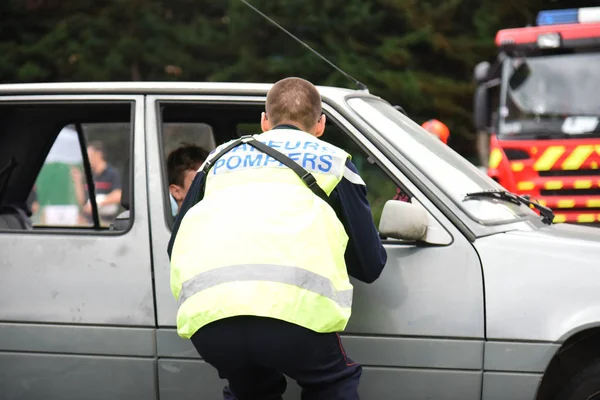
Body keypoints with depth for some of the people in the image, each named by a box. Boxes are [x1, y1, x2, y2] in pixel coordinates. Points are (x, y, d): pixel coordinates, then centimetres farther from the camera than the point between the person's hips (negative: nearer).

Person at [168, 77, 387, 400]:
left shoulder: (221, 157, 32)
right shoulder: (332, 161, 24)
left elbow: (175, 247, 35)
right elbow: (370, 265, 22)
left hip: (206, 310, 3)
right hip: (290, 307, -3)